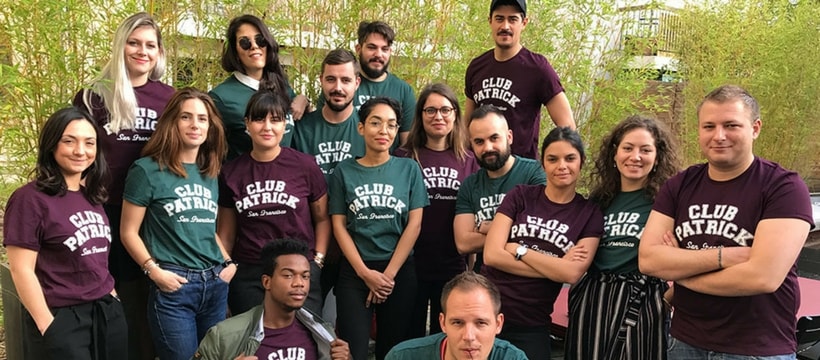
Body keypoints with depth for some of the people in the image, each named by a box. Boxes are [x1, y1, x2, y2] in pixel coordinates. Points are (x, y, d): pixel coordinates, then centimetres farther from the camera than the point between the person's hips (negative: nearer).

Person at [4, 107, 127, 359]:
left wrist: (111, 293, 12)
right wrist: (48, 327, -14)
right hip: (61, 320, -7)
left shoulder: (93, 196, 9)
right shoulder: (30, 199, -12)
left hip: (108, 312, 7)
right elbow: (21, 270, -14)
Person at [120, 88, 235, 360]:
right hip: (174, 286, -6)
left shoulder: (210, 172, 11)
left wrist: (229, 263, 6)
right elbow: (129, 232, -4)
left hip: (216, 285, 6)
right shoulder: (148, 170, -5)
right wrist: (154, 271, -14)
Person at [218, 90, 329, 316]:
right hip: (247, 277, 2)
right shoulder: (231, 172, 5)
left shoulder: (305, 166, -1)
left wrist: (317, 261, -3)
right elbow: (226, 233, 11)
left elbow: (322, 219, 5)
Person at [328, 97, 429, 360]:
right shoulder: (344, 171, 3)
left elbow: (414, 224, -2)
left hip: (400, 271, 1)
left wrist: (389, 274, -7)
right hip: (354, 272, 0)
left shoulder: (409, 169, 3)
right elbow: (339, 226, 0)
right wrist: (365, 272, -9)